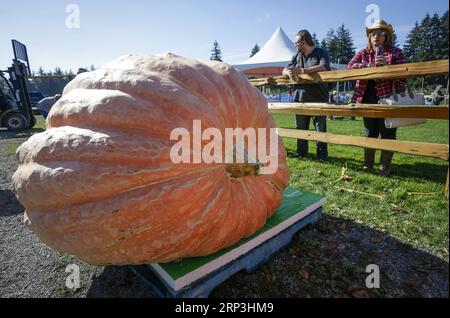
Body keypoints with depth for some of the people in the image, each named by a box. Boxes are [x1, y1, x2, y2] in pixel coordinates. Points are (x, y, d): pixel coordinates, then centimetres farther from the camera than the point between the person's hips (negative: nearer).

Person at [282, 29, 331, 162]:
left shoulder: (321, 53, 3)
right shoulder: (297, 56, 18)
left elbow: (323, 67, -16)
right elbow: (284, 71, 13)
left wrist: (301, 70, -22)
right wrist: (289, 72, -12)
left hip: (318, 98, -5)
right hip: (300, 98, 5)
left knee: (320, 127, -1)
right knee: (301, 127, 10)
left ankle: (322, 155, 7)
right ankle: (301, 152, 22)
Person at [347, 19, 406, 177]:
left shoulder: (395, 52, 2)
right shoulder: (363, 53, 10)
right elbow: (350, 66, -8)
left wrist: (386, 66, -20)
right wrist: (371, 65, -20)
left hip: (388, 99, -2)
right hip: (368, 100, 2)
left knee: (388, 133, 2)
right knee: (370, 133, 12)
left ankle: (385, 166, 15)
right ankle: (368, 163, 25)